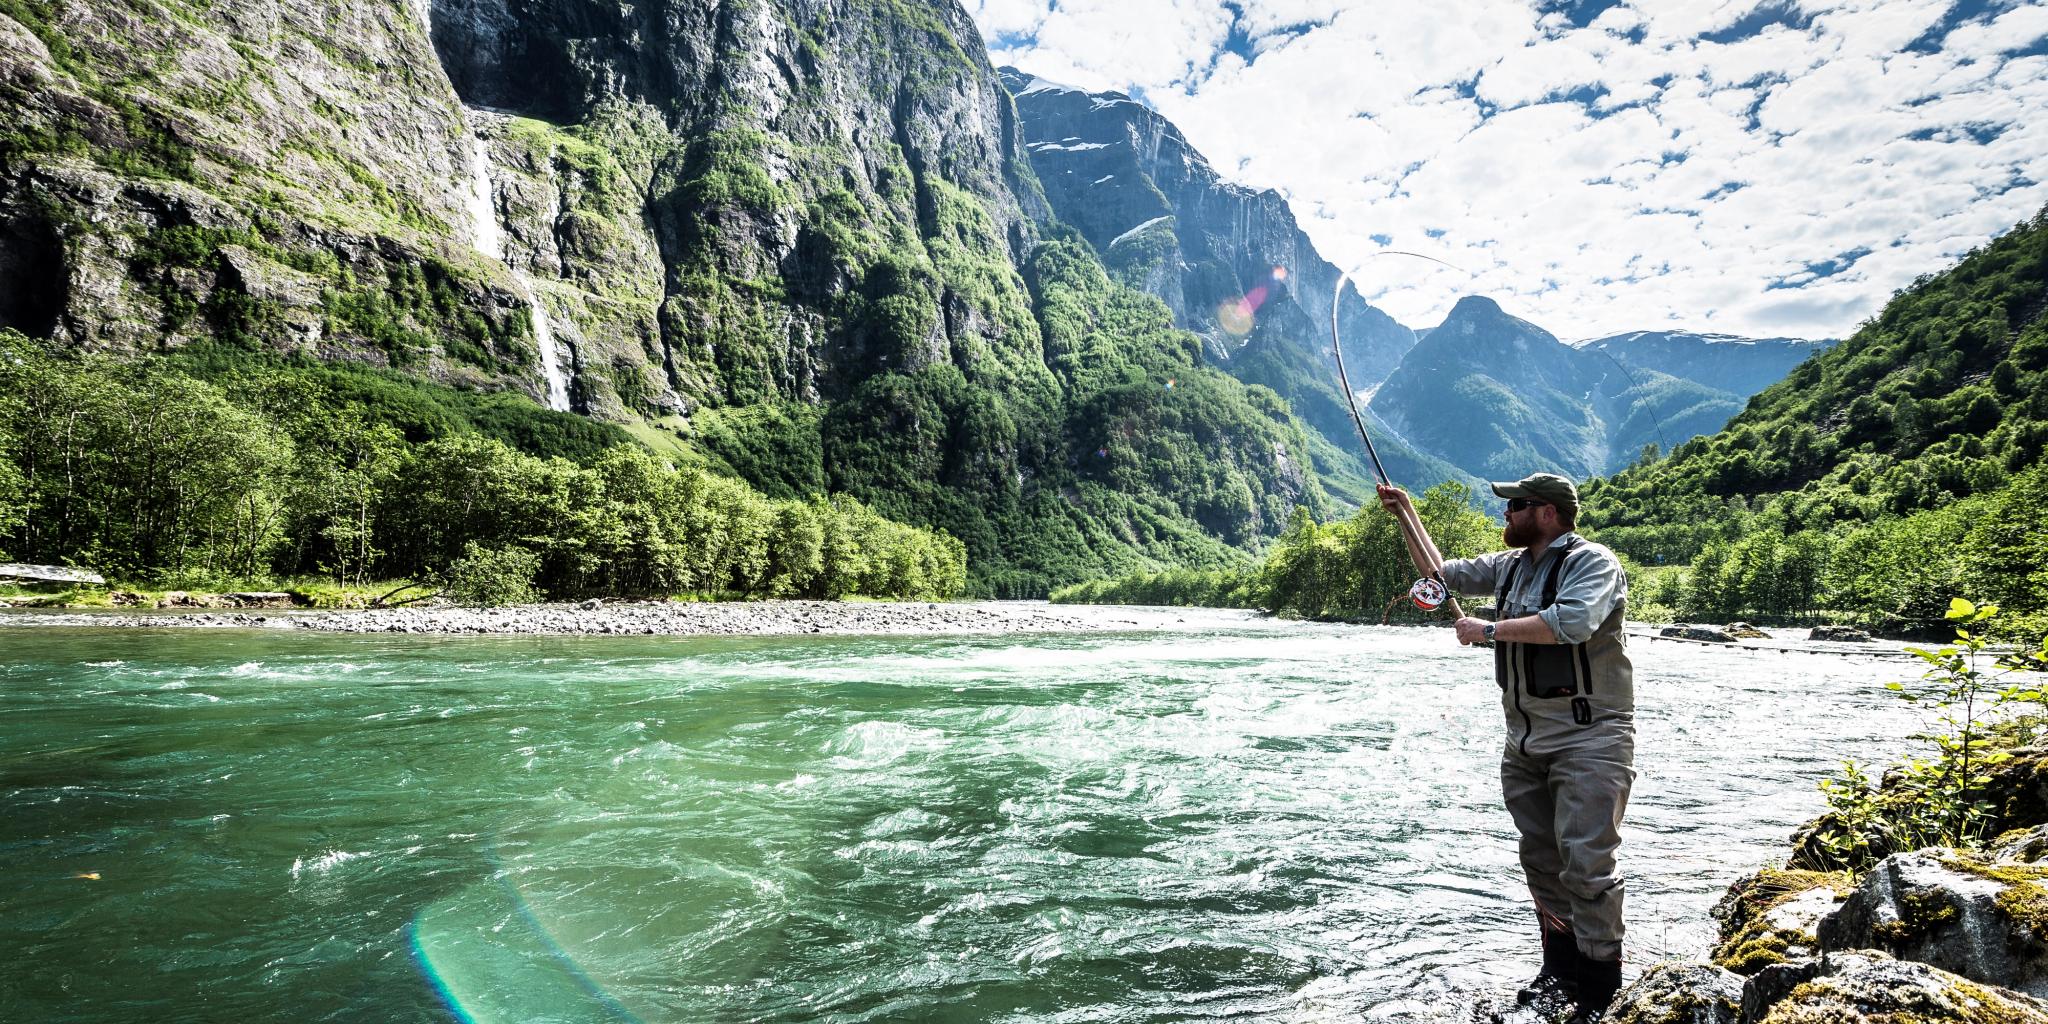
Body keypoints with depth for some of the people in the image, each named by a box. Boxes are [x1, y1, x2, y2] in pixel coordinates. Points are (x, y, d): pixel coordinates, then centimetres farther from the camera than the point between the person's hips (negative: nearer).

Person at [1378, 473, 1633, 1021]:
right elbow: (1442, 573, 25)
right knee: (1541, 858, 12)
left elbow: (1573, 622, -29)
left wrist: (1490, 629, -20)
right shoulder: (1510, 566, 14)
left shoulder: (1593, 562, -11)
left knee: (1587, 863, -9)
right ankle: (1560, 969, 24)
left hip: (1589, 739, -8)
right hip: (1526, 741, 8)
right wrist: (1408, 517, 17)